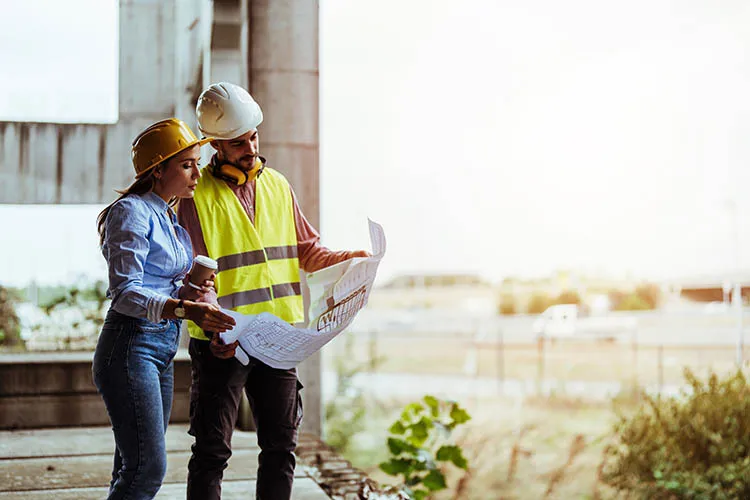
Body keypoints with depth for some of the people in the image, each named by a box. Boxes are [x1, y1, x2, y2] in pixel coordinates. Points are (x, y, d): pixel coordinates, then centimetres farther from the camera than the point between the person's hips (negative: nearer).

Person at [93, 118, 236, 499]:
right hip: (130, 344, -9)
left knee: (135, 469, 9)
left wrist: (189, 292, 2)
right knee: (148, 468, -12)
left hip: (162, 348, 9)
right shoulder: (131, 211, -10)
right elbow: (124, 292, -18)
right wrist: (184, 310, -30)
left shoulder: (172, 218, 17)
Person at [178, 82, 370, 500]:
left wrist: (348, 260, -4)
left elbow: (307, 250, 15)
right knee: (213, 451, 2)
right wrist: (212, 328, -25)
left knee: (281, 446, 10)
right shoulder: (197, 195, -6)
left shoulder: (277, 186, 11)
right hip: (224, 343, -5)